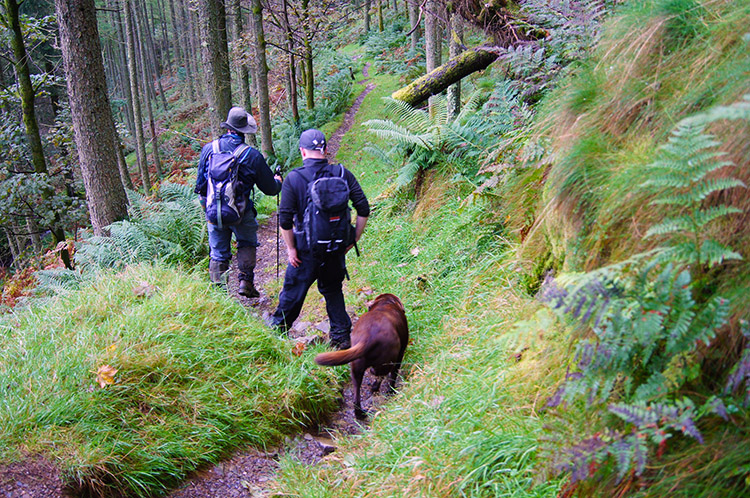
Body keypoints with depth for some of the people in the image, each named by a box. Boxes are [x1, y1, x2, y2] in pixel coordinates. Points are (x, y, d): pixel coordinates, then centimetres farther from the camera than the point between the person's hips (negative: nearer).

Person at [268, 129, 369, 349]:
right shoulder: (343, 174, -4)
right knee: (333, 290, 20)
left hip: (306, 248, -2)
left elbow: (285, 219, -13)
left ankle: (278, 327, 37)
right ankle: (341, 336, 23)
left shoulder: (293, 178, -11)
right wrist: (353, 239, 4)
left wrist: (291, 248, -3)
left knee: (294, 289, 16)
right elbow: (363, 209, -5)